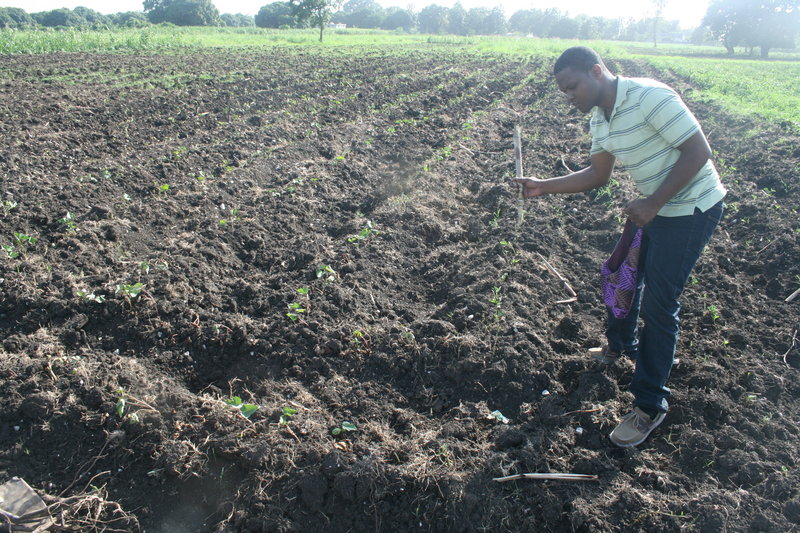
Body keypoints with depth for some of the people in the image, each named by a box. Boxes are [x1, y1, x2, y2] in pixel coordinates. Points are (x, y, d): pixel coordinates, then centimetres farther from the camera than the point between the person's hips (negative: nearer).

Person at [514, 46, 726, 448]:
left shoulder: (649, 97, -25)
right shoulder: (599, 120, 3)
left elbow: (699, 151, -24)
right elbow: (597, 175, 12)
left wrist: (653, 203, -25)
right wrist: (544, 187, 1)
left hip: (691, 209, -9)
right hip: (654, 208, 9)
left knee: (658, 304, -7)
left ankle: (650, 404, 6)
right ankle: (621, 344, 48)